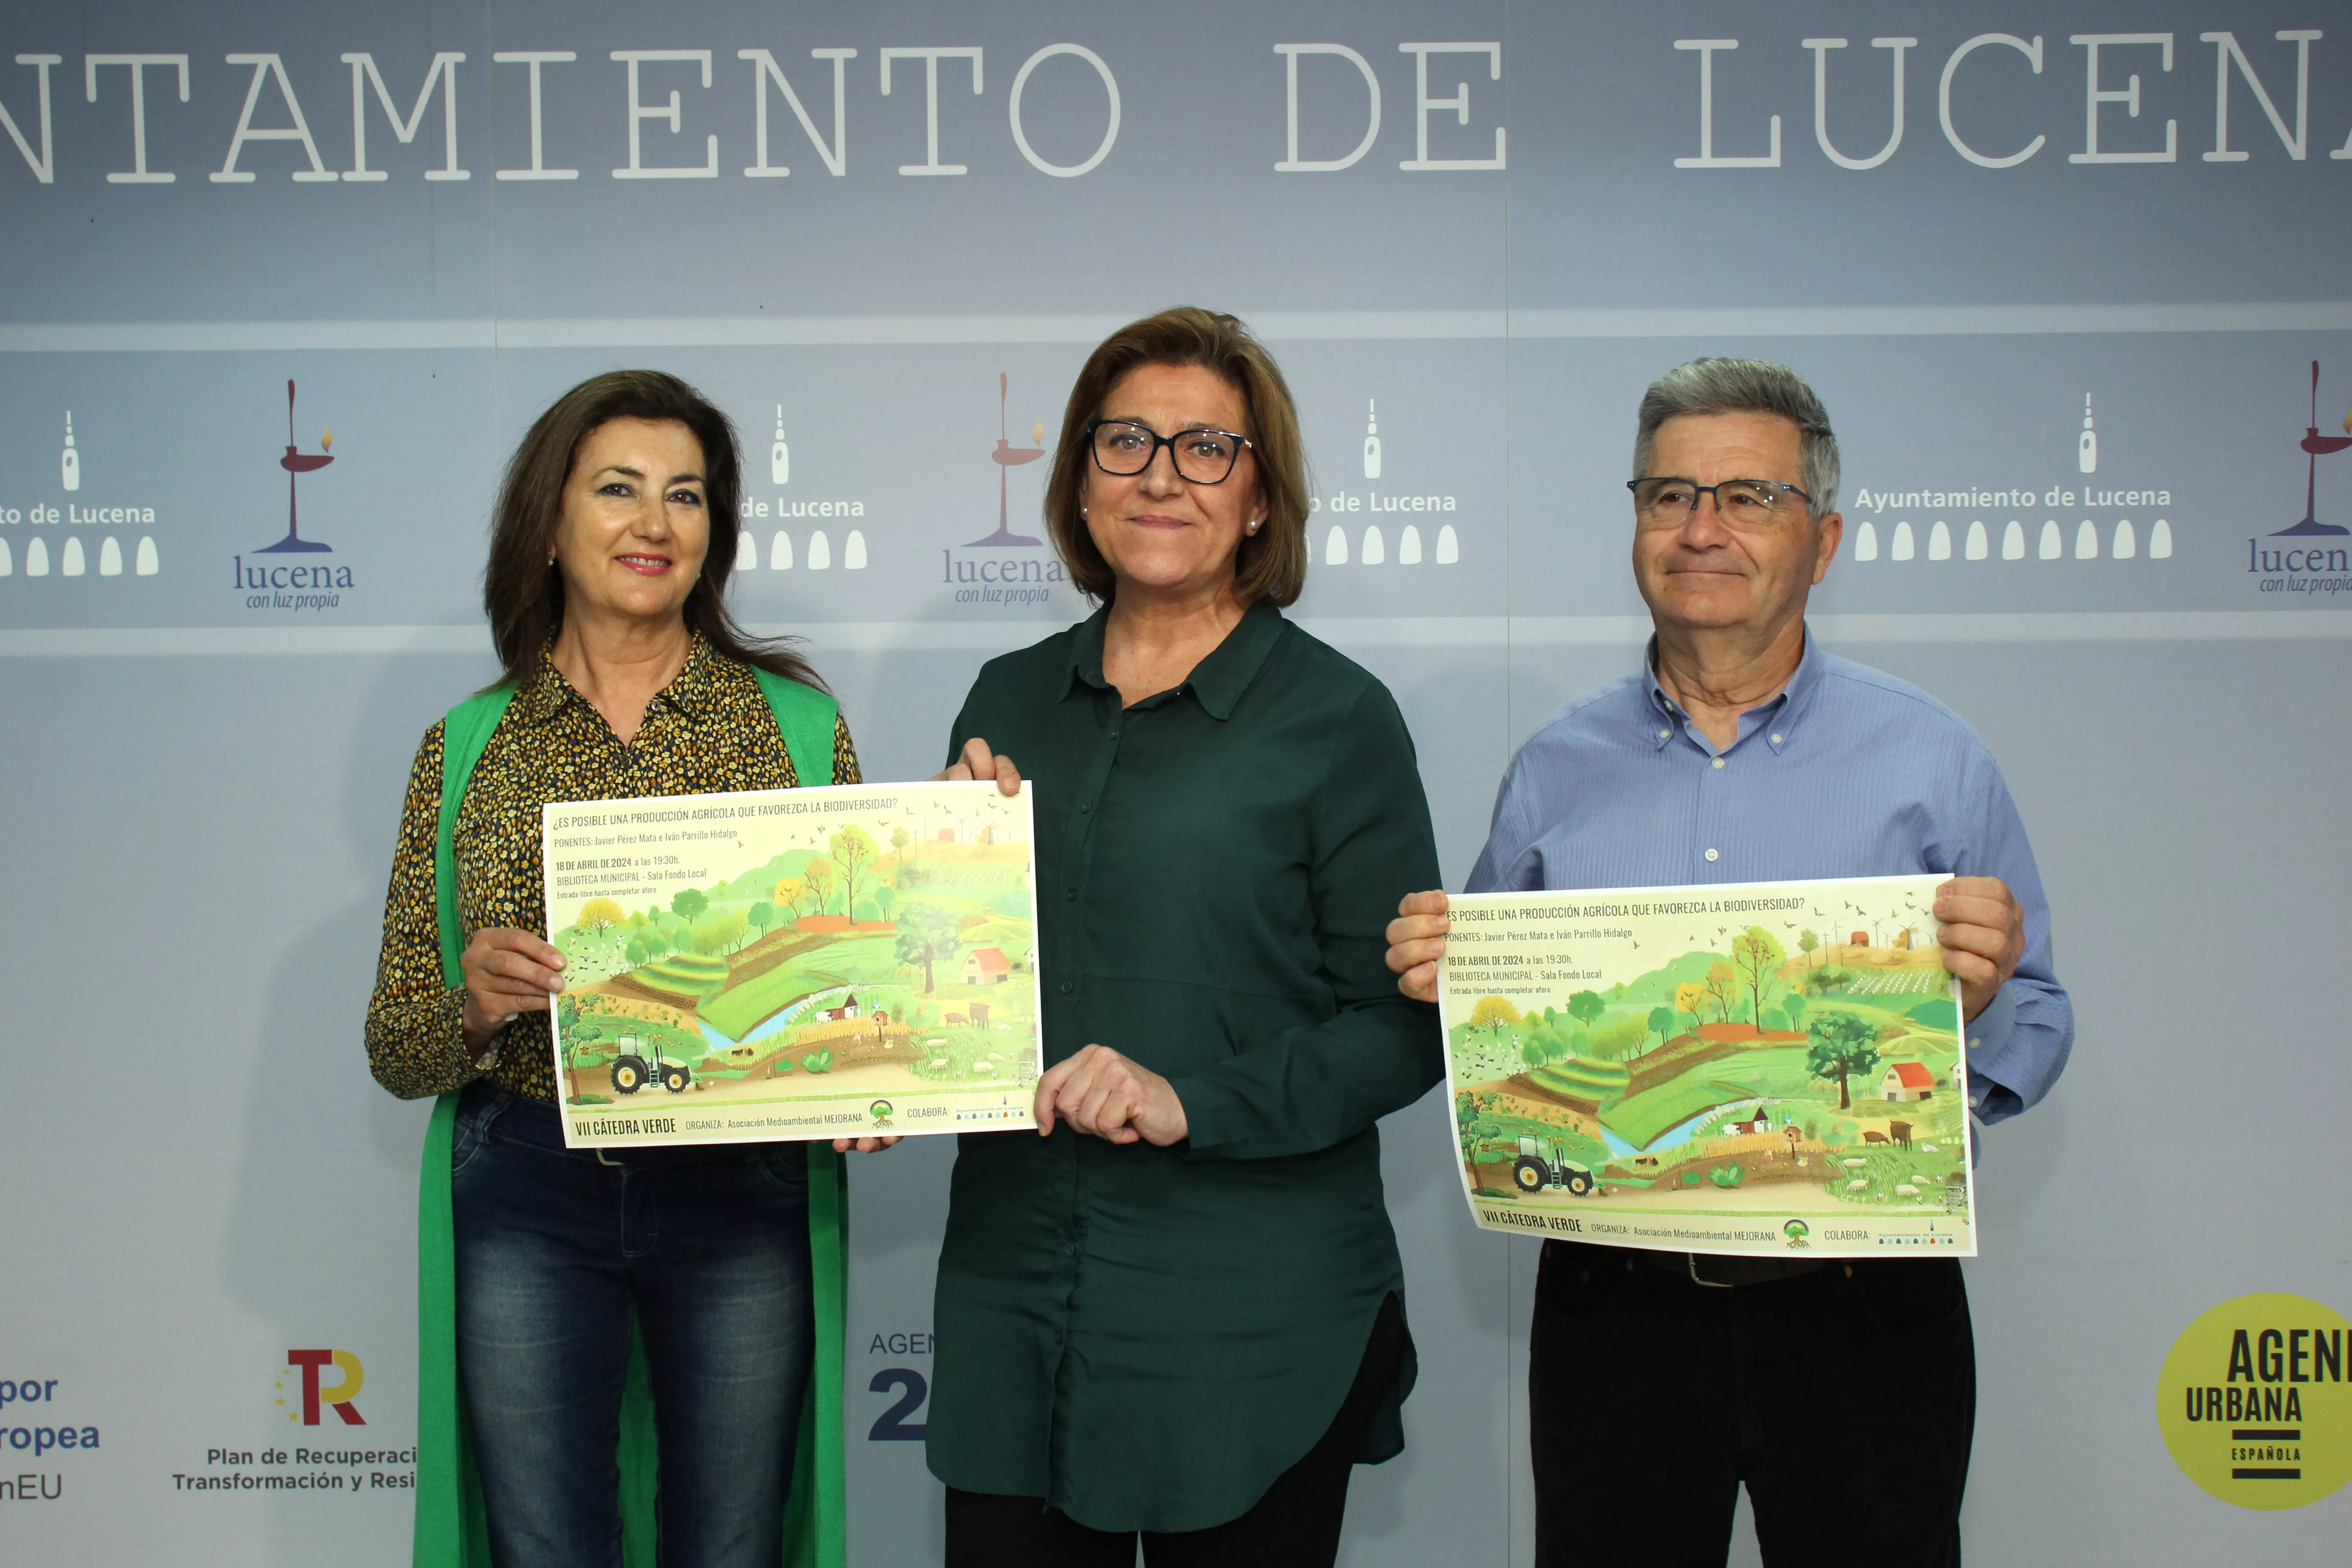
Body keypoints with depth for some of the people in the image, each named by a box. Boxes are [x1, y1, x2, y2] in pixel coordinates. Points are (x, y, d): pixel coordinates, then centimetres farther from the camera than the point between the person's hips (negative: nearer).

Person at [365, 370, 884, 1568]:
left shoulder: (799, 728, 2)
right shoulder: (465, 749, 4)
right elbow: (395, 1052, 5)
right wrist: (474, 1006, -17)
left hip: (742, 1204, 0)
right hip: (524, 1206, 0)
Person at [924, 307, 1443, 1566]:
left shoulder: (1335, 718, -5)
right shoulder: (1010, 702, 9)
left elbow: (1401, 1029, -8)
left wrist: (1193, 1100, -20)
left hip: (1251, 1324, -4)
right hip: (1014, 1305, 4)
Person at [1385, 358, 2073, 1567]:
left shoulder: (1934, 762, 0)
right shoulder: (1554, 770, 6)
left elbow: (2037, 1037, 2)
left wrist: (1979, 999, -19)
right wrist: (1441, 987, -8)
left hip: (1862, 1316, -1)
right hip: (1611, 1311, 2)